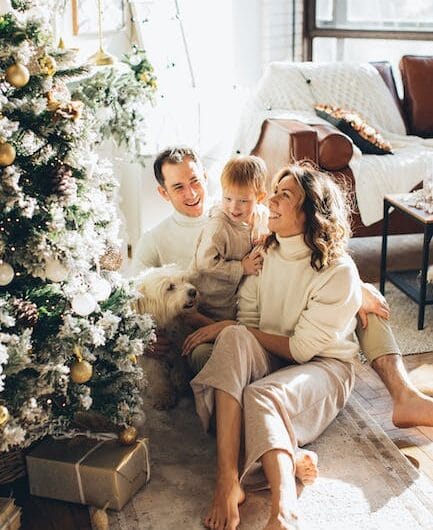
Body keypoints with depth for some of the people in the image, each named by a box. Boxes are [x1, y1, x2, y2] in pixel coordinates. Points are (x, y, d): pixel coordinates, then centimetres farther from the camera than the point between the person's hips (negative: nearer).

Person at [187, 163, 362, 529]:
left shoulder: (339, 272, -17)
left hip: (324, 366, -5)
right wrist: (230, 332, -20)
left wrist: (226, 328, -15)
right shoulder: (267, 253, 2)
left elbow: (300, 348, -17)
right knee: (233, 338, -30)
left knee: (262, 395, -36)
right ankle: (227, 481, -40)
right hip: (270, 361, 5)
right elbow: (247, 323, 4)